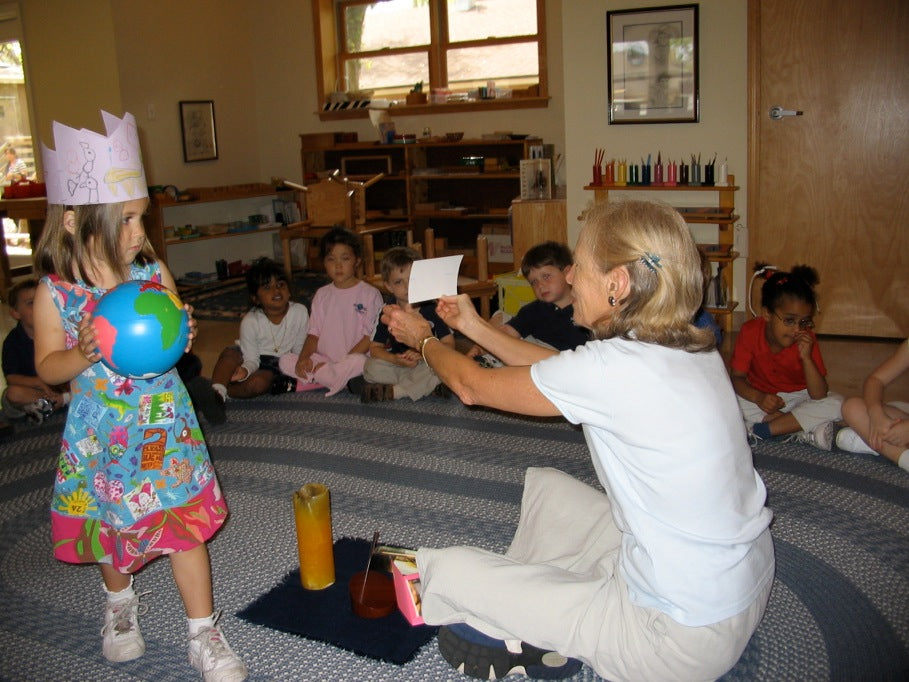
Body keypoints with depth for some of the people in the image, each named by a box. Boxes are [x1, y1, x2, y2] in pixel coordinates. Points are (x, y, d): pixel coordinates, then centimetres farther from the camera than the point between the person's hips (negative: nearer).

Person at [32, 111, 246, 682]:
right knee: (110, 526, 17)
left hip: (164, 425, 0)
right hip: (102, 432, 0)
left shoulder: (155, 273, -6)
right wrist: (84, 354, -25)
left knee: (183, 521, 0)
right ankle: (121, 602, 47)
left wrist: (182, 335, -17)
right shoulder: (56, 292, -11)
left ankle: (205, 634, 15)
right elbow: (48, 368, -5)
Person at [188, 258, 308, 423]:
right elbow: (252, 359, -16)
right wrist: (245, 370, -37)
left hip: (280, 364, 0)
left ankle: (218, 393, -35)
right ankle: (217, 389, -53)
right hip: (252, 359, 0)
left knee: (258, 383, -34)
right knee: (229, 353, -33)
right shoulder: (250, 321, -18)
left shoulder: (300, 312, -15)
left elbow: (299, 348, -1)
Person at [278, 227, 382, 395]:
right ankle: (342, 377, -19)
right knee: (285, 360, -16)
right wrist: (304, 358, -10)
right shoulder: (322, 295, 13)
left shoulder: (370, 294, -3)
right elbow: (314, 333, 11)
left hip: (353, 357, -5)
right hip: (322, 360, 5)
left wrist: (344, 361, -16)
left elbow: (370, 337, -8)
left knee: (358, 362, -39)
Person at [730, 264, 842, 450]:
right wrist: (758, 398, -38)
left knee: (836, 404, -26)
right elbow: (737, 378, -17)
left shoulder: (806, 339, -18)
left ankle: (758, 431, -28)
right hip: (760, 395, 0)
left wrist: (806, 358, -35)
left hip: (798, 397, 0)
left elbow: (819, 396, -21)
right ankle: (804, 431, -26)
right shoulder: (750, 332, -19)